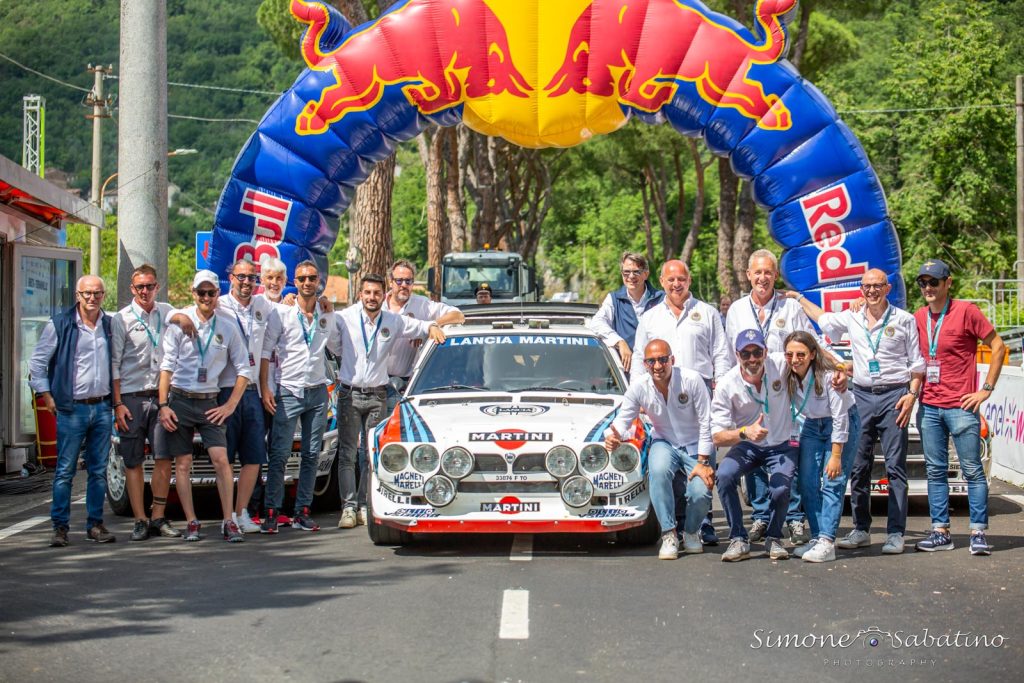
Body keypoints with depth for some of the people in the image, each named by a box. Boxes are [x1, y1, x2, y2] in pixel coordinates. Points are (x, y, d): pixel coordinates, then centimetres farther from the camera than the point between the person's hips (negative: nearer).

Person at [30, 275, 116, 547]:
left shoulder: (110, 325, 9)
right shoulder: (60, 325, -3)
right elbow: (37, 362, 2)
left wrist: (115, 396, 15)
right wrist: (46, 397, -3)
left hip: (102, 408, 4)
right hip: (72, 409, -4)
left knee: (99, 470, 7)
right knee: (65, 471, -3)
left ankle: (95, 524, 14)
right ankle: (60, 527, 2)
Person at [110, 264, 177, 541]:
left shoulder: (167, 313, 9)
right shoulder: (122, 319, 0)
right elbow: (114, 363, -3)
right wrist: (117, 404, -8)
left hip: (161, 395, 3)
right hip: (132, 397, -3)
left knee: (165, 457, -1)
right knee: (133, 462, 0)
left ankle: (158, 517, 8)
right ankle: (140, 521, 5)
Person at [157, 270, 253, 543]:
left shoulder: (227, 327, 4)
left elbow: (243, 369, 9)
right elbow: (167, 365, -1)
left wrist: (230, 406, 2)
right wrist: (163, 405, -7)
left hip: (209, 403, 1)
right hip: (179, 400, -1)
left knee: (221, 459, -10)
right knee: (183, 464, 2)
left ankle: (229, 522, -5)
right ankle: (191, 523, 9)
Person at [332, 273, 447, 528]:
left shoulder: (394, 322, 2)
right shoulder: (345, 318, -2)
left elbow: (418, 326, 11)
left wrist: (432, 327, -6)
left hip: (377, 395, 2)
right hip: (349, 393, -2)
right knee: (347, 454, -3)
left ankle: (364, 506, 8)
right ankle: (349, 507, -2)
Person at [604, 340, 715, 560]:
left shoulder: (692, 380, -20)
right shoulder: (639, 388, -12)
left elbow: (706, 424, -15)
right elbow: (623, 419, -8)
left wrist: (703, 462, -17)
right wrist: (613, 436, -33)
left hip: (696, 446, -1)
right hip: (665, 444, 2)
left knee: (701, 493, -24)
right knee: (659, 471, -34)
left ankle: (691, 532, 12)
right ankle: (669, 535, -20)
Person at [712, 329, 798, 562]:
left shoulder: (781, 365, -17)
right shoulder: (727, 385, -17)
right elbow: (717, 437, -19)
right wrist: (745, 433, -39)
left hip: (782, 444, 0)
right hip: (747, 446, 1)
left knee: (780, 490, -26)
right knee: (724, 475, -28)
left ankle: (773, 538, 5)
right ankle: (738, 540, -14)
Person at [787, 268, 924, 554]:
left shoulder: (903, 320, 2)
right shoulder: (852, 318, 12)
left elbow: (917, 363, 3)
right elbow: (823, 319, 32)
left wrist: (911, 395, -8)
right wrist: (799, 298, 36)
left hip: (893, 395, -4)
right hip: (862, 396, 4)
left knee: (895, 467, -5)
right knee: (858, 467, 4)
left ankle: (895, 534, -5)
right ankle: (861, 530, 11)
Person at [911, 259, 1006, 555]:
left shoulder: (966, 312, -6)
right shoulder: (918, 318, 10)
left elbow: (998, 346, -4)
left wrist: (986, 389, -7)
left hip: (961, 405, -5)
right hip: (928, 406, 6)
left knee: (972, 470, -2)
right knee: (935, 471, 7)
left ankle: (979, 532, 1)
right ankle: (940, 532, 11)